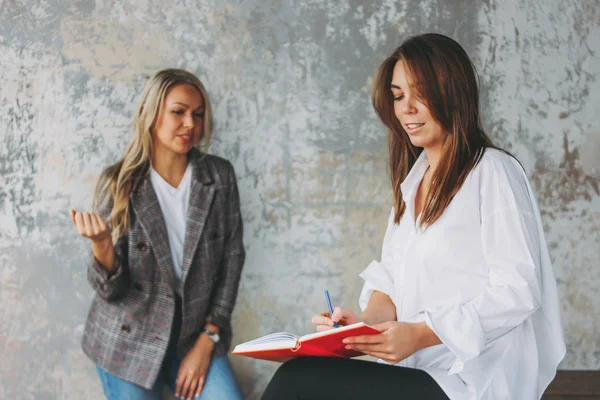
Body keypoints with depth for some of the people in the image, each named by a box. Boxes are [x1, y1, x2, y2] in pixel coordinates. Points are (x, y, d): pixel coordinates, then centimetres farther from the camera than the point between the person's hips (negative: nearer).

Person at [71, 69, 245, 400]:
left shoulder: (219, 175, -3)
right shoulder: (118, 183, -8)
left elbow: (231, 258, 2)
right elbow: (110, 290, -10)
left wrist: (207, 340, -5)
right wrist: (101, 245, -31)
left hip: (197, 335, 2)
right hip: (129, 342, -1)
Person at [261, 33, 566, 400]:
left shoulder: (493, 172, -7)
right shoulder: (413, 178, 18)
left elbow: (518, 291, -14)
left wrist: (421, 333, -21)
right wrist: (367, 321, -6)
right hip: (416, 370, 7)